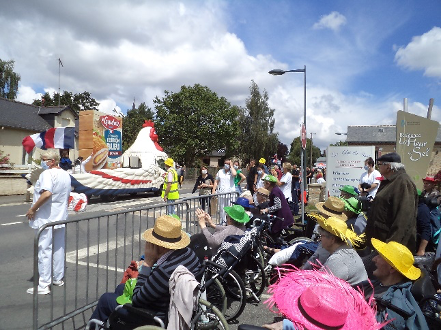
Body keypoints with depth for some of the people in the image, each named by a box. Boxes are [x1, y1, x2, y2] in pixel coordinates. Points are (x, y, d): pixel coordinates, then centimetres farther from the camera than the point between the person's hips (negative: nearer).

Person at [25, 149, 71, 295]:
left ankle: (44, 285, 5)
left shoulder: (47, 174, -16)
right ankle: (58, 278, 28)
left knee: (44, 251, -2)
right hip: (61, 217, 8)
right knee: (59, 249, 16)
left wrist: (32, 209, -20)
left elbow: (47, 194, -30)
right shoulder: (65, 174, 10)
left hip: (46, 219, -8)